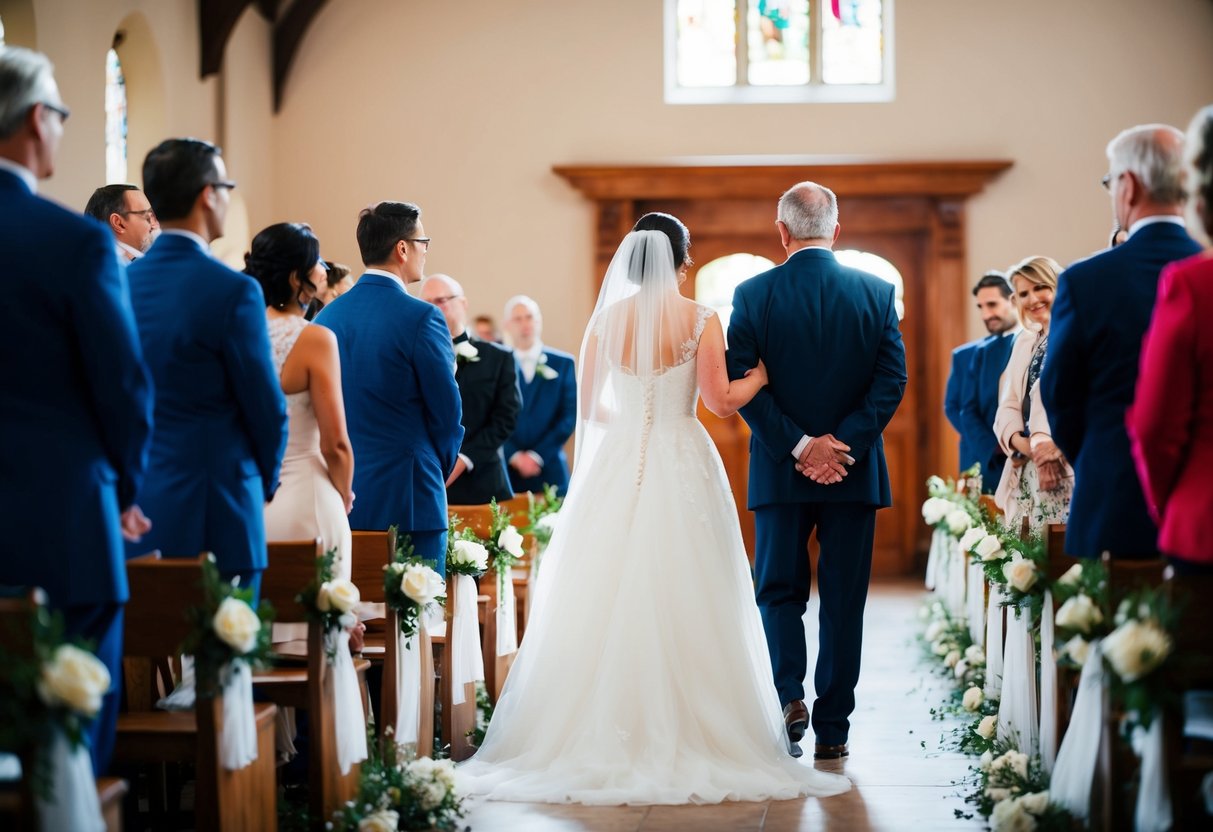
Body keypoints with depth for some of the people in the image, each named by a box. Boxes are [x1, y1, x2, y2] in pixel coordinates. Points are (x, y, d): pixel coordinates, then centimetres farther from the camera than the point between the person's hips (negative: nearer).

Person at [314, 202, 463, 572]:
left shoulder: (327, 316, 7)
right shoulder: (421, 318, -11)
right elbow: (447, 410, -6)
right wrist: (440, 468, 12)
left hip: (342, 497, 6)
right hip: (408, 496, -6)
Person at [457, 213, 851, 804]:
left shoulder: (606, 318, 4)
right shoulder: (702, 321, -3)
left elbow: (588, 407, 7)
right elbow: (722, 400, -7)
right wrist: (766, 370, 10)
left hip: (616, 468, 2)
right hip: (683, 470, -2)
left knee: (607, 604, 5)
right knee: (683, 606, 2)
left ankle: (605, 737, 5)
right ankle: (686, 732, 2)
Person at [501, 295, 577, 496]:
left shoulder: (563, 363, 7)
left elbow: (570, 416, 1)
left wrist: (537, 455, -7)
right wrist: (515, 456, -10)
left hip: (550, 471, 0)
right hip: (507, 471, 0)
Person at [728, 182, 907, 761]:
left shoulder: (753, 295, -3)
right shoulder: (877, 292, 1)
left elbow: (740, 382, -9)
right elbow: (892, 380, -6)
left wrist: (797, 445, -9)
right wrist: (844, 442, -10)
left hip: (779, 472, -1)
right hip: (854, 473, 1)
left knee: (779, 590, 13)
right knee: (843, 600, 7)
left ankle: (789, 694, -6)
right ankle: (832, 730, 10)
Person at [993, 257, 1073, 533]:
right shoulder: (1025, 341, 20)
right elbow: (1007, 407, 12)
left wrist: (1057, 448, -20)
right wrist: (1028, 448, -7)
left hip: (1068, 474, -6)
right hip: (1025, 476, 6)